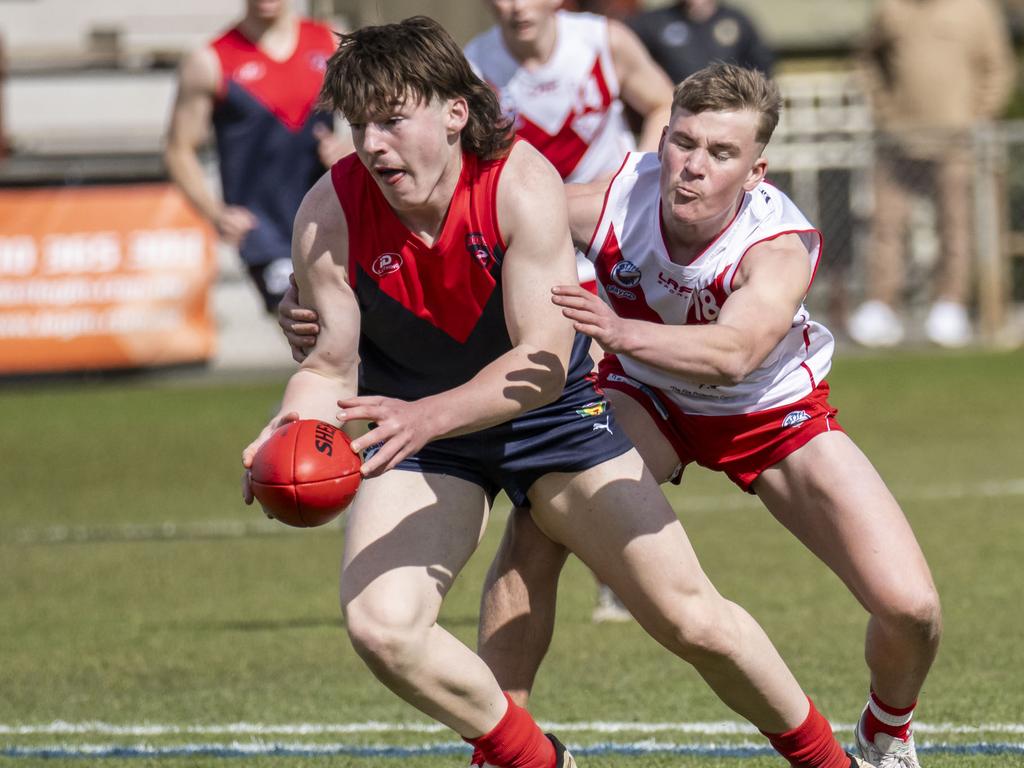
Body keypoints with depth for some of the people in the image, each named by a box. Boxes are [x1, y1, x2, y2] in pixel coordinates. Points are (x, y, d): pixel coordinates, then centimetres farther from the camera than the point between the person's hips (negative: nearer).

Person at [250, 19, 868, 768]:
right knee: (380, 626, -22)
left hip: (551, 415, -1)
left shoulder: (523, 184, -27)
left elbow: (543, 359, -31)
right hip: (416, 428, 1)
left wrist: (428, 416, -47)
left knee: (691, 620, -3)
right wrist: (293, 428, -37)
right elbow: (332, 365, -13)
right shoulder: (331, 214, -20)